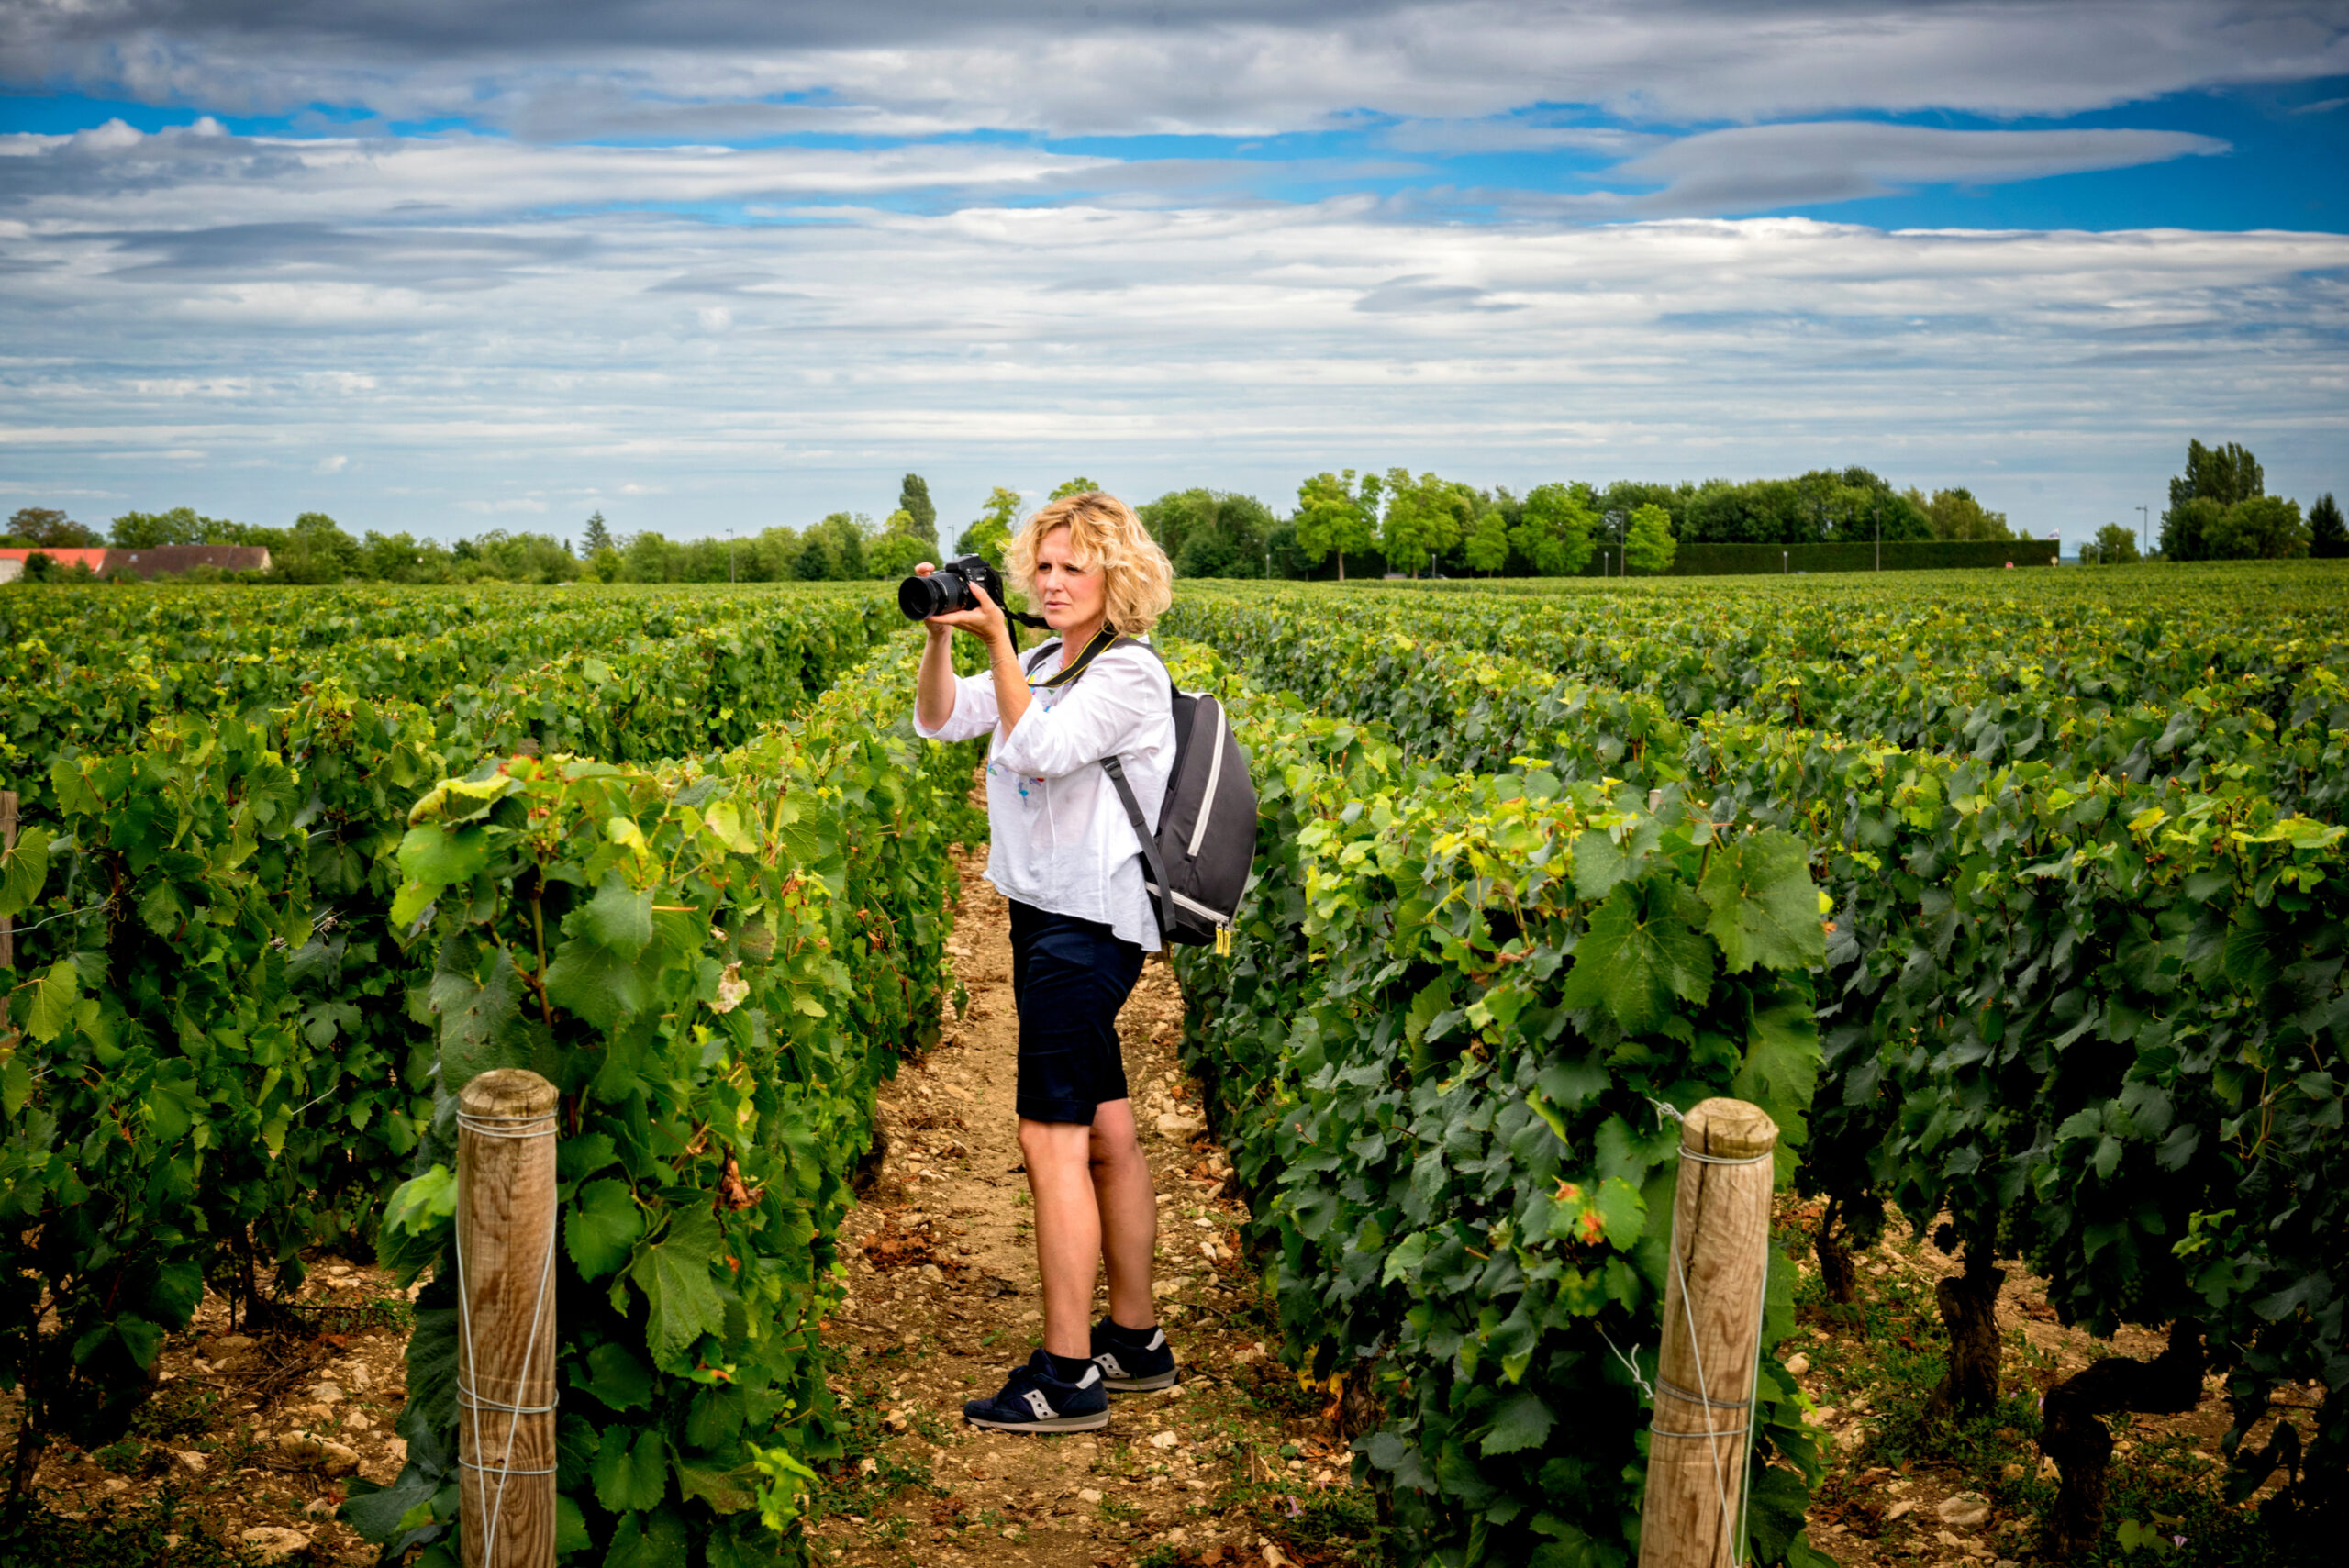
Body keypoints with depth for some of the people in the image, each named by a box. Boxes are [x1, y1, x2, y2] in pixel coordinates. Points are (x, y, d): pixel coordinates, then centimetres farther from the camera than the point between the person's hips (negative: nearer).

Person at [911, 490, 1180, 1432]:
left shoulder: (1130, 673, -11)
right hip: (1051, 917, 9)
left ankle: (1068, 1378, -4)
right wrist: (940, 637, -7)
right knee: (1106, 1132, 14)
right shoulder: (1043, 665, 14)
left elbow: (1041, 750, -24)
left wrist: (996, 643, -25)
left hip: (1088, 925, -9)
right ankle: (1137, 1342, 25)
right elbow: (939, 722, 8)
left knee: (1052, 1137, -10)